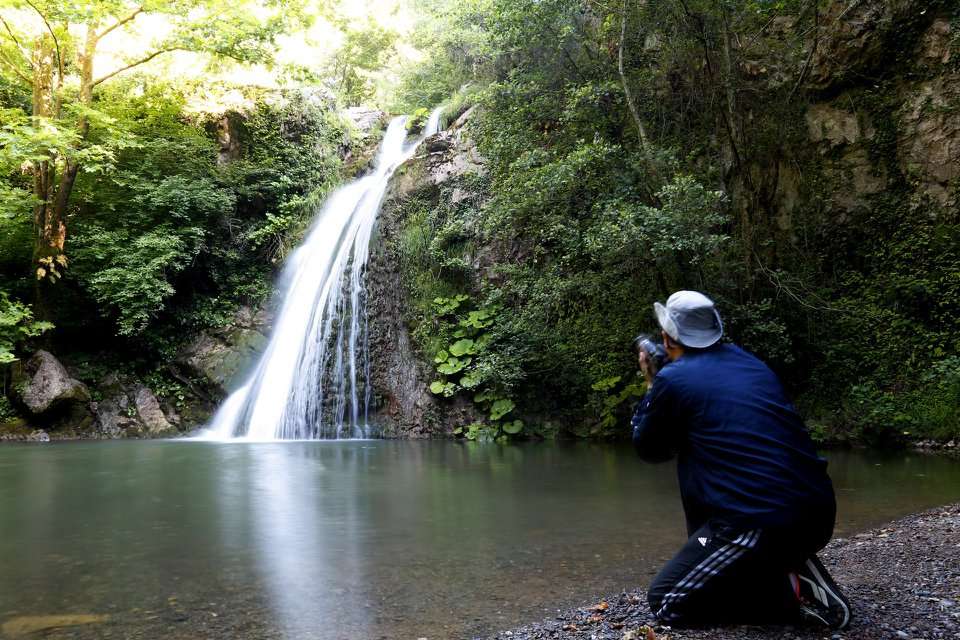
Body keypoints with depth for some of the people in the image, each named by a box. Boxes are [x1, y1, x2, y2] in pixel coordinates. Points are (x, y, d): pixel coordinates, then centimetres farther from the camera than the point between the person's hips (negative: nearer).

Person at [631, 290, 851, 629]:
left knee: (665, 601, 8)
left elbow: (649, 450, 10)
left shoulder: (673, 378, -6)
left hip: (765, 524, -8)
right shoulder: (748, 360, 15)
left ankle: (792, 590, -2)